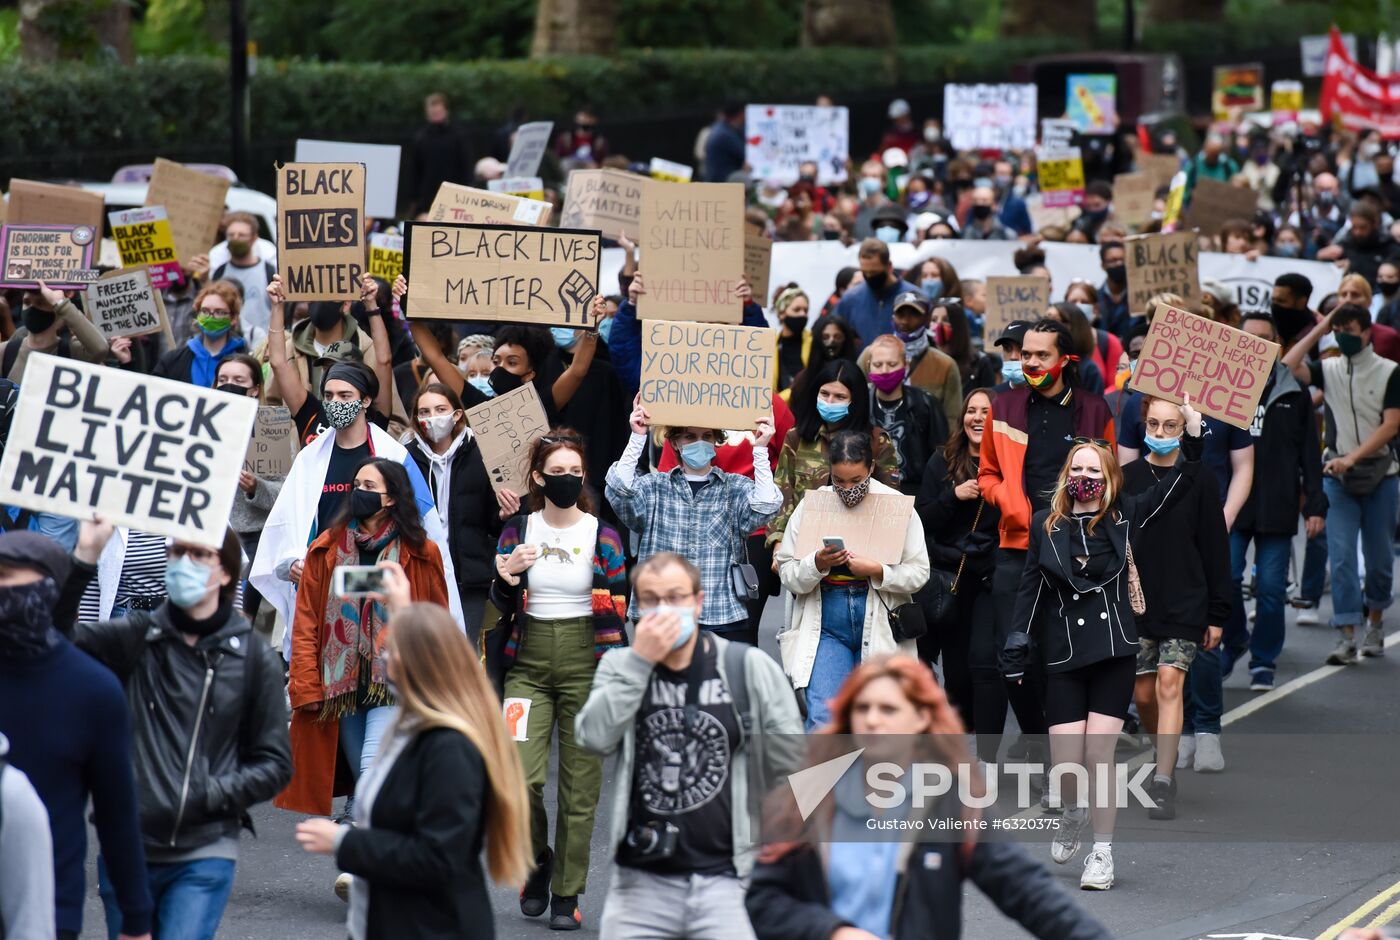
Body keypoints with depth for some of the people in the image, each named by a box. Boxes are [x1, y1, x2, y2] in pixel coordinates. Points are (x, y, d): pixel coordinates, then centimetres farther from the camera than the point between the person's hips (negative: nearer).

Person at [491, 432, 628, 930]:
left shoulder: (603, 536, 1)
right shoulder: (516, 532, 5)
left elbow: (617, 613, 2)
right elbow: (501, 607, 9)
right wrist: (506, 580, -13)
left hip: (585, 665, -1)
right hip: (528, 663, 1)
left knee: (580, 786, 1)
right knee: (522, 778, -13)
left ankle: (567, 894, 11)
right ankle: (538, 860, 15)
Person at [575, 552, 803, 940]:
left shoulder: (749, 668, -1)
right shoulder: (621, 667, 5)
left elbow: (793, 763, 1)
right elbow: (595, 737, -13)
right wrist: (640, 661, -15)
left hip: (725, 879, -2)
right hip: (641, 879, 2)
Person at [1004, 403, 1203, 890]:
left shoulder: (1124, 517, 5)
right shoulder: (1046, 525, 7)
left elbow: (1179, 483, 1)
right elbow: (1030, 590, 9)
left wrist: (1193, 435, -12)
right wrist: (1016, 653, 5)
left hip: (1114, 650, -1)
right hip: (1063, 654, 1)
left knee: (1099, 756, -8)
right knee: (1066, 767, -4)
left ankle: (1103, 851, 6)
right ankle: (1074, 813, 31)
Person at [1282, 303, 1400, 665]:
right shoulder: (1329, 370, 4)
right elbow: (1287, 368, -12)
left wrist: (1352, 457, -17)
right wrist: (1318, 330, -7)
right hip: (1337, 475, 1)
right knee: (1341, 556, -9)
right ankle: (1346, 638, -12)